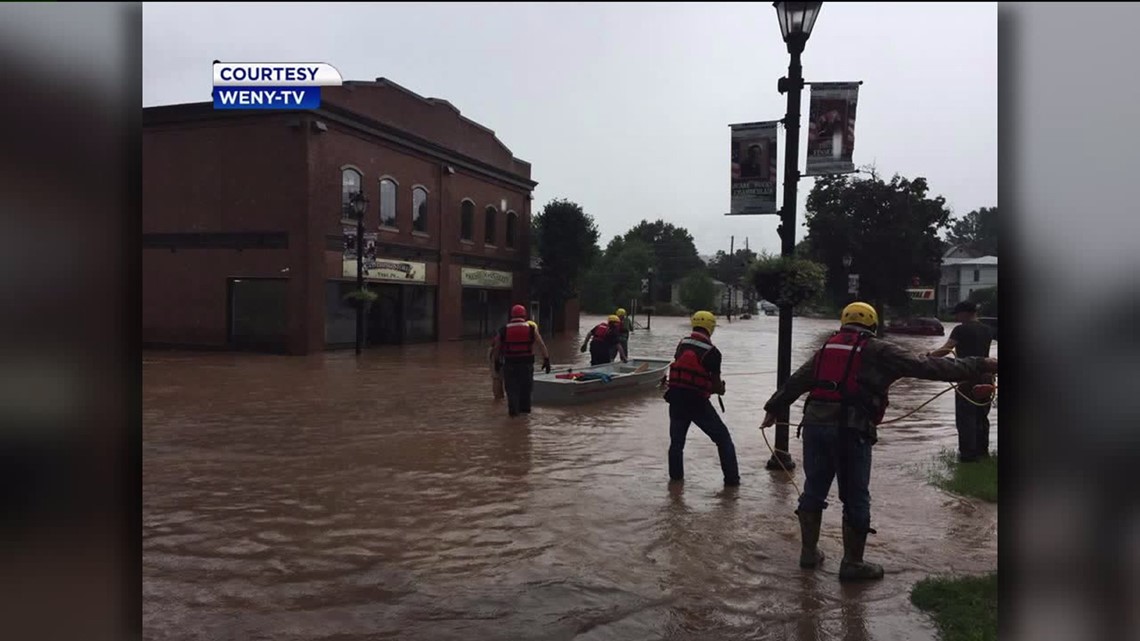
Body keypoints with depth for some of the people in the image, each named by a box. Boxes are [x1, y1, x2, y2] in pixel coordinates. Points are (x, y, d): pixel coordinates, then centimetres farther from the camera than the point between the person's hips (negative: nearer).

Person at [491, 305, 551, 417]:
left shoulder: (504, 330, 2)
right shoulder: (531, 329, 0)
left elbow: (497, 348, 8)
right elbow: (541, 345, -5)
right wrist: (546, 360, -3)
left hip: (510, 363, 0)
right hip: (527, 363, 1)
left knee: (511, 388, 7)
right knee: (526, 387, 16)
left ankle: (513, 410, -1)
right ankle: (525, 408, 22)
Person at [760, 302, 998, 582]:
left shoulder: (827, 348, 18)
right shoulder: (878, 351, 2)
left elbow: (796, 382, 21)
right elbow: (927, 367, 0)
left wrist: (773, 408, 30)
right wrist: (979, 365, 5)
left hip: (815, 424, 6)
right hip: (851, 431, -5)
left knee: (814, 489, 17)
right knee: (856, 498, 6)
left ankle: (808, 551, 26)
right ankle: (852, 563, 13)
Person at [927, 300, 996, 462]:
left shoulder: (961, 330, -11)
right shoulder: (988, 330, 11)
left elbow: (946, 349, -22)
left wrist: (927, 356, -23)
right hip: (985, 376, 7)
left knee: (965, 416, -2)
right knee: (982, 415, 17)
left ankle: (967, 453, -3)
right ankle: (982, 450, 23)